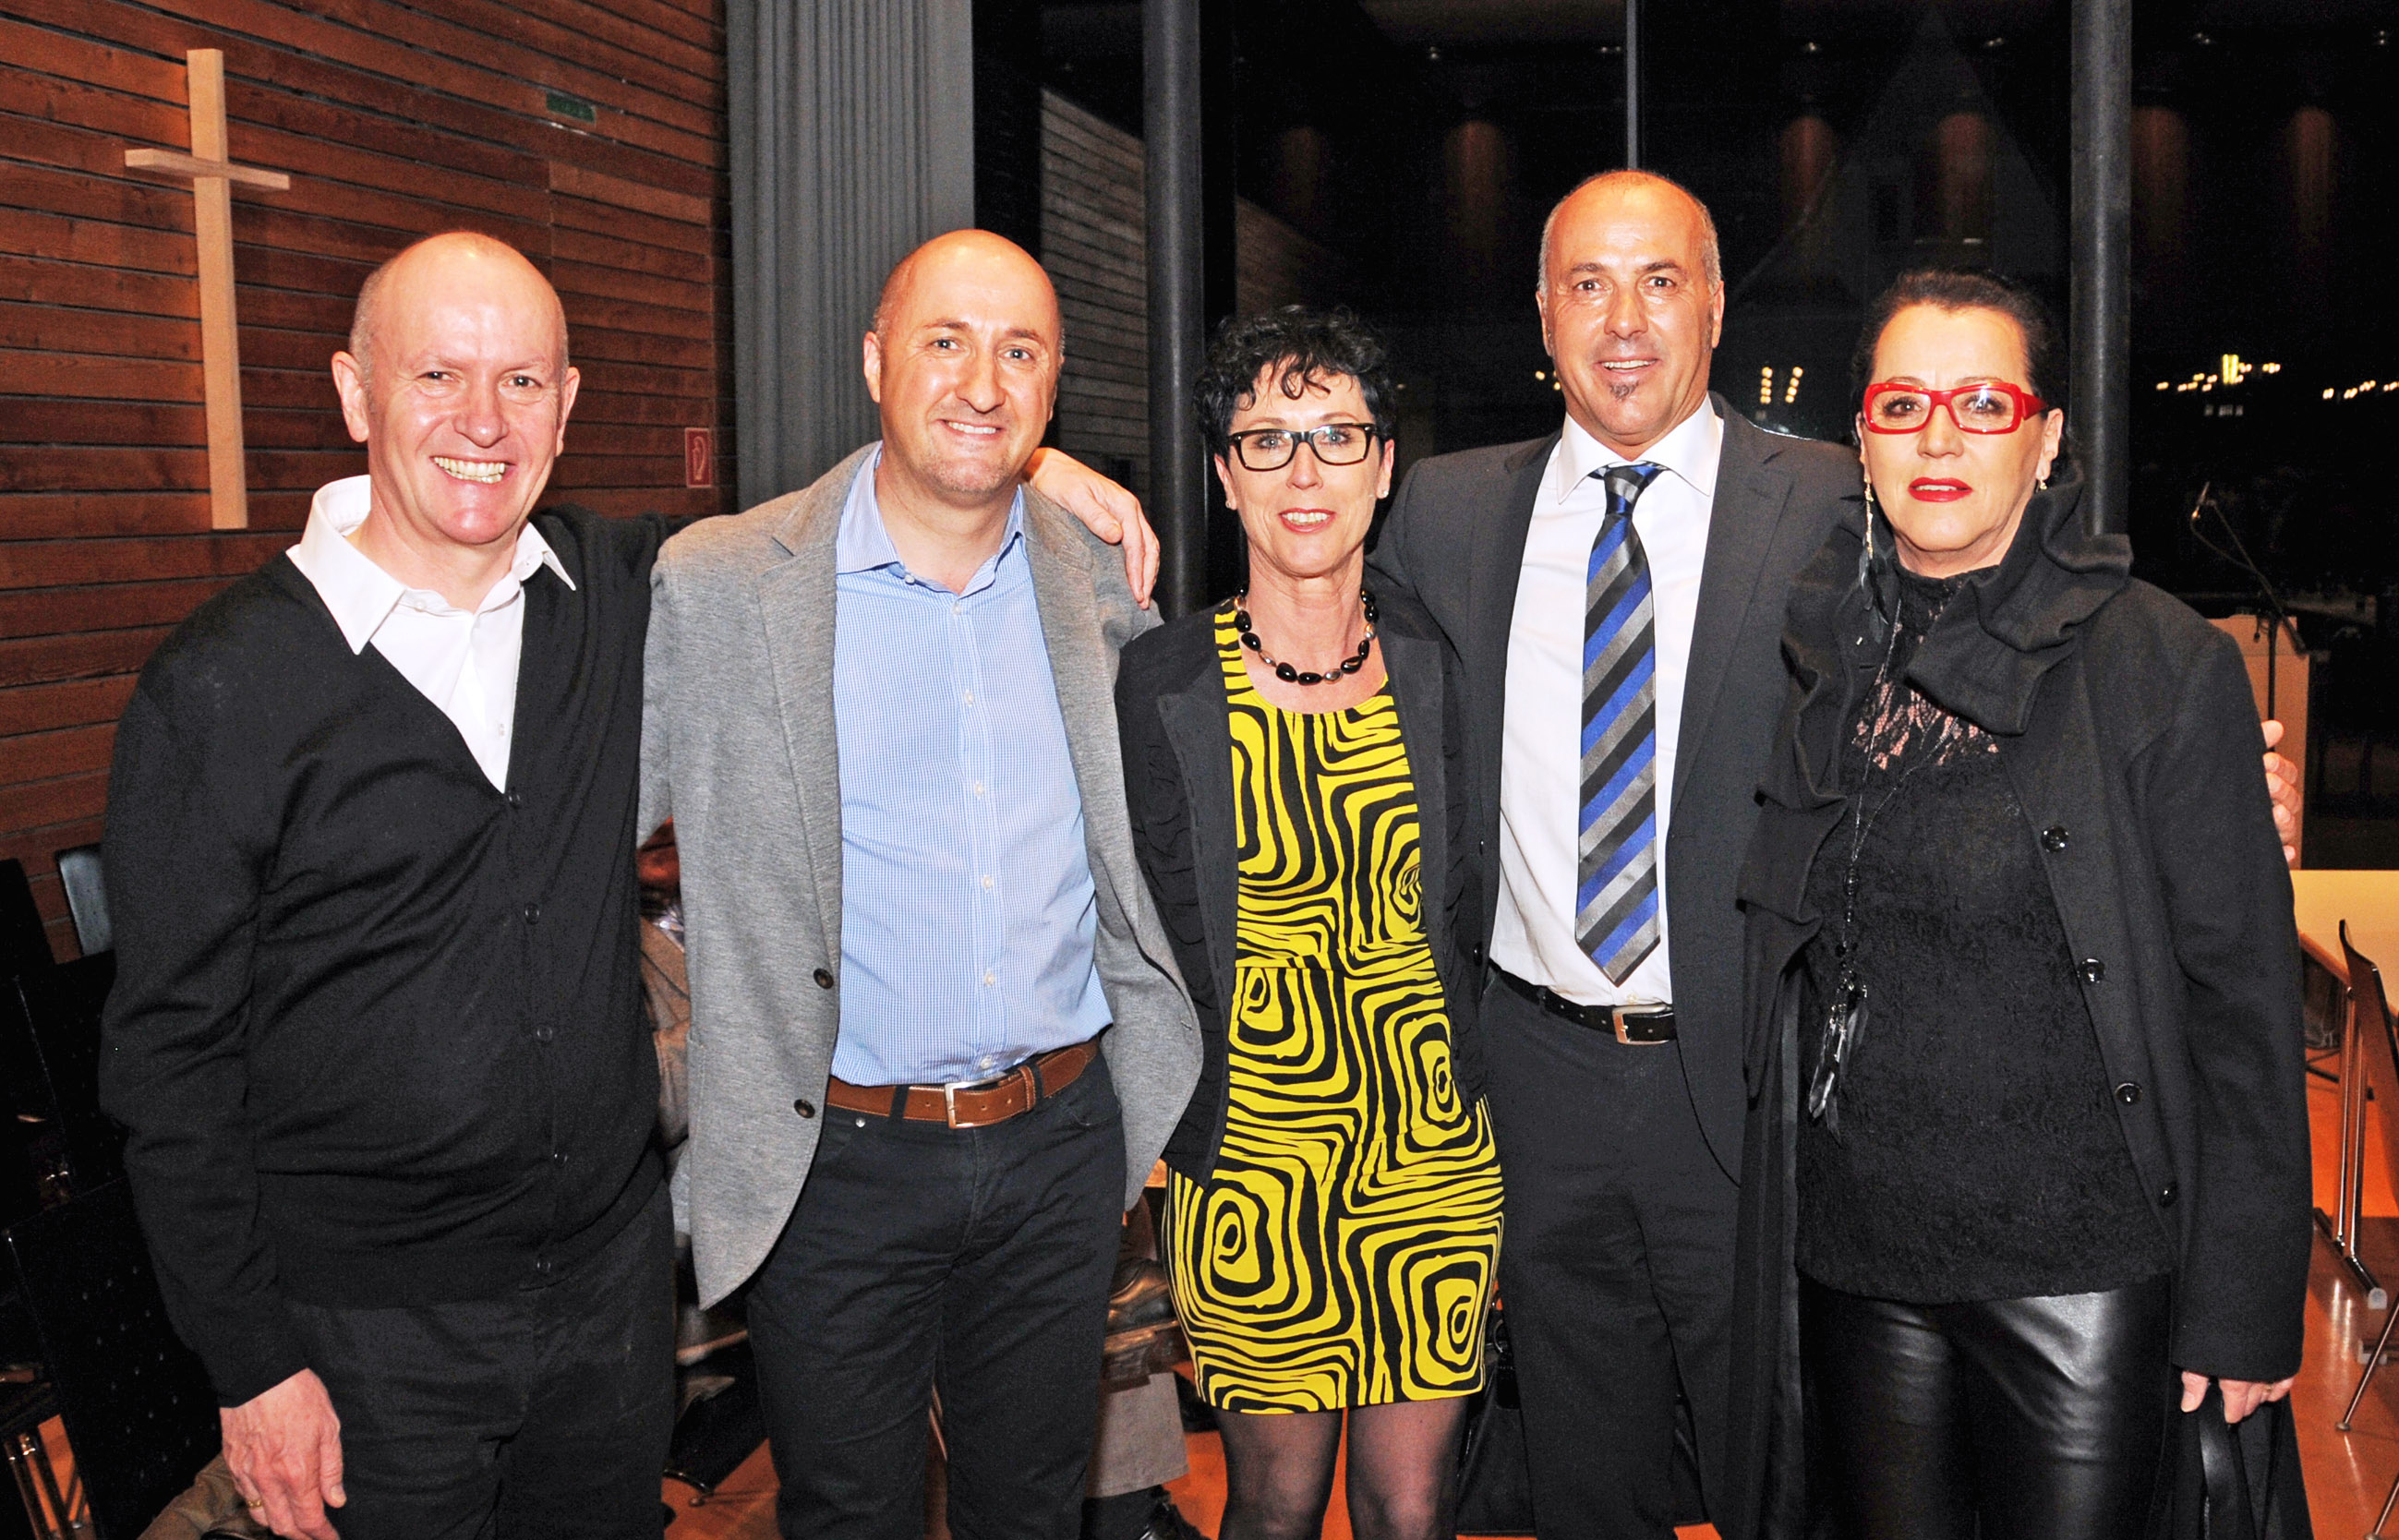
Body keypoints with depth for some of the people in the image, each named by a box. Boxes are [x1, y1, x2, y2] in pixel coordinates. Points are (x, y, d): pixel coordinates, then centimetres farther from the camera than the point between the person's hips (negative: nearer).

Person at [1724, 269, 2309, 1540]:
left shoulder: (2167, 664, -8)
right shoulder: (1819, 652, 4)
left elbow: (2245, 995, -6)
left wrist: (2245, 1304, -7)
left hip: (2083, 1271, -3)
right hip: (1855, 1256, 4)